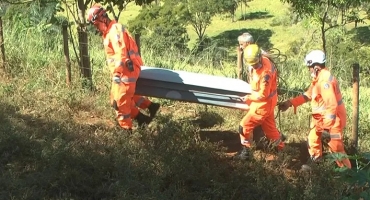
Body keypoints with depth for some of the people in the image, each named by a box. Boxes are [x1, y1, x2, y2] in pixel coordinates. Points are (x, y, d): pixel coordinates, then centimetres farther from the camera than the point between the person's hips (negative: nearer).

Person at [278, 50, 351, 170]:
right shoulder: (318, 78, 6)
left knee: (336, 147, -1)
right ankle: (315, 159, 45)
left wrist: (327, 128, -29)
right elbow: (308, 95, 15)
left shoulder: (325, 81, -28)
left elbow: (332, 106, -31)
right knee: (313, 138, 22)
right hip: (321, 117, 10)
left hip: (332, 119, -10)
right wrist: (290, 103, 8)